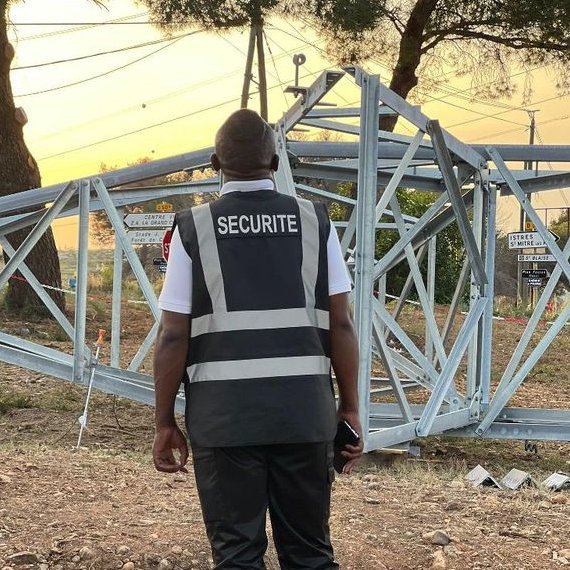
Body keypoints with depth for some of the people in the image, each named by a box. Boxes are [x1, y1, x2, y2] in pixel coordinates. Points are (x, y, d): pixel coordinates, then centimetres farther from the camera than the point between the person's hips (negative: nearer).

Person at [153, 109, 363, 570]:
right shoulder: (315, 222, 3)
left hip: (224, 415, -1)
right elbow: (341, 325, 2)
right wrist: (350, 409, 10)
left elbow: (173, 336, -3)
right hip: (304, 411, 2)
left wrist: (165, 423, 5)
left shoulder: (194, 229, -1)